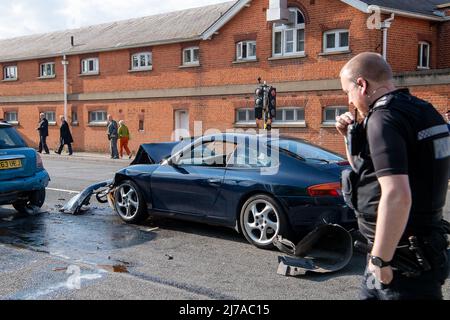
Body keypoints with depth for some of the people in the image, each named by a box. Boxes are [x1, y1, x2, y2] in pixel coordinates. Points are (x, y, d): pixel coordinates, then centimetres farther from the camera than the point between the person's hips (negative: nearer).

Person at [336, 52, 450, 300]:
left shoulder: (384, 117, -19)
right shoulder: (422, 110, 11)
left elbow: (396, 196, -31)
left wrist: (380, 260, -23)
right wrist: (352, 137, 9)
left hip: (402, 255, -10)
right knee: (371, 292, 22)